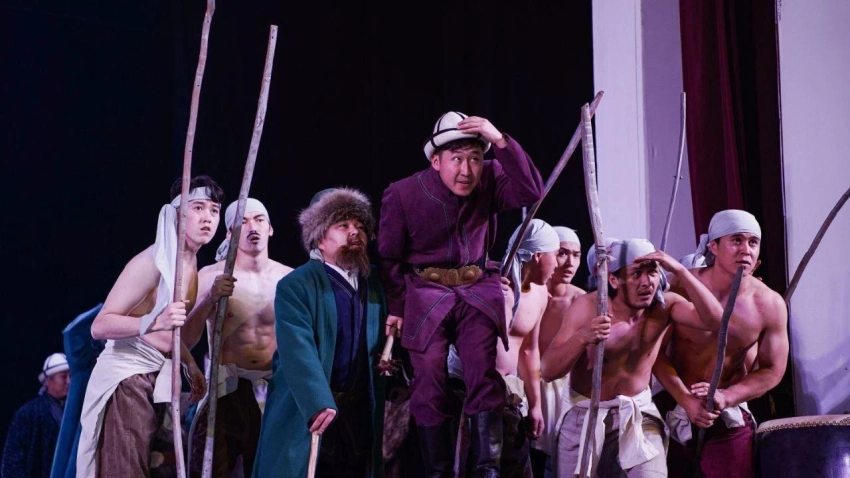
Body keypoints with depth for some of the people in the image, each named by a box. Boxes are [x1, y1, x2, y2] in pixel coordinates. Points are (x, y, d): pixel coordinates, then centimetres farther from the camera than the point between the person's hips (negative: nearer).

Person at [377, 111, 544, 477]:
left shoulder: (489, 180, -5)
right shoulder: (402, 194, -10)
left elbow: (532, 192, -22)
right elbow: (388, 256, 0)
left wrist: (501, 141, -28)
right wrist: (395, 307, -1)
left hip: (479, 287, 1)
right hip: (426, 291, -1)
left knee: (484, 375, -10)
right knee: (430, 384, -4)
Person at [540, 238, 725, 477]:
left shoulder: (664, 305, -12)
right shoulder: (587, 307, -19)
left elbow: (715, 320, -29)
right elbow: (548, 371, -24)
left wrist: (679, 270, -36)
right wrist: (582, 337, -43)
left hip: (637, 411, 1)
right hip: (584, 412, -1)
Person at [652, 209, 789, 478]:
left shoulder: (770, 304, -10)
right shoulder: (680, 288, -14)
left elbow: (773, 370, -3)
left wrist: (725, 398, -18)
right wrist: (686, 400, -20)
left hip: (731, 418, 0)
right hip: (675, 410, 0)